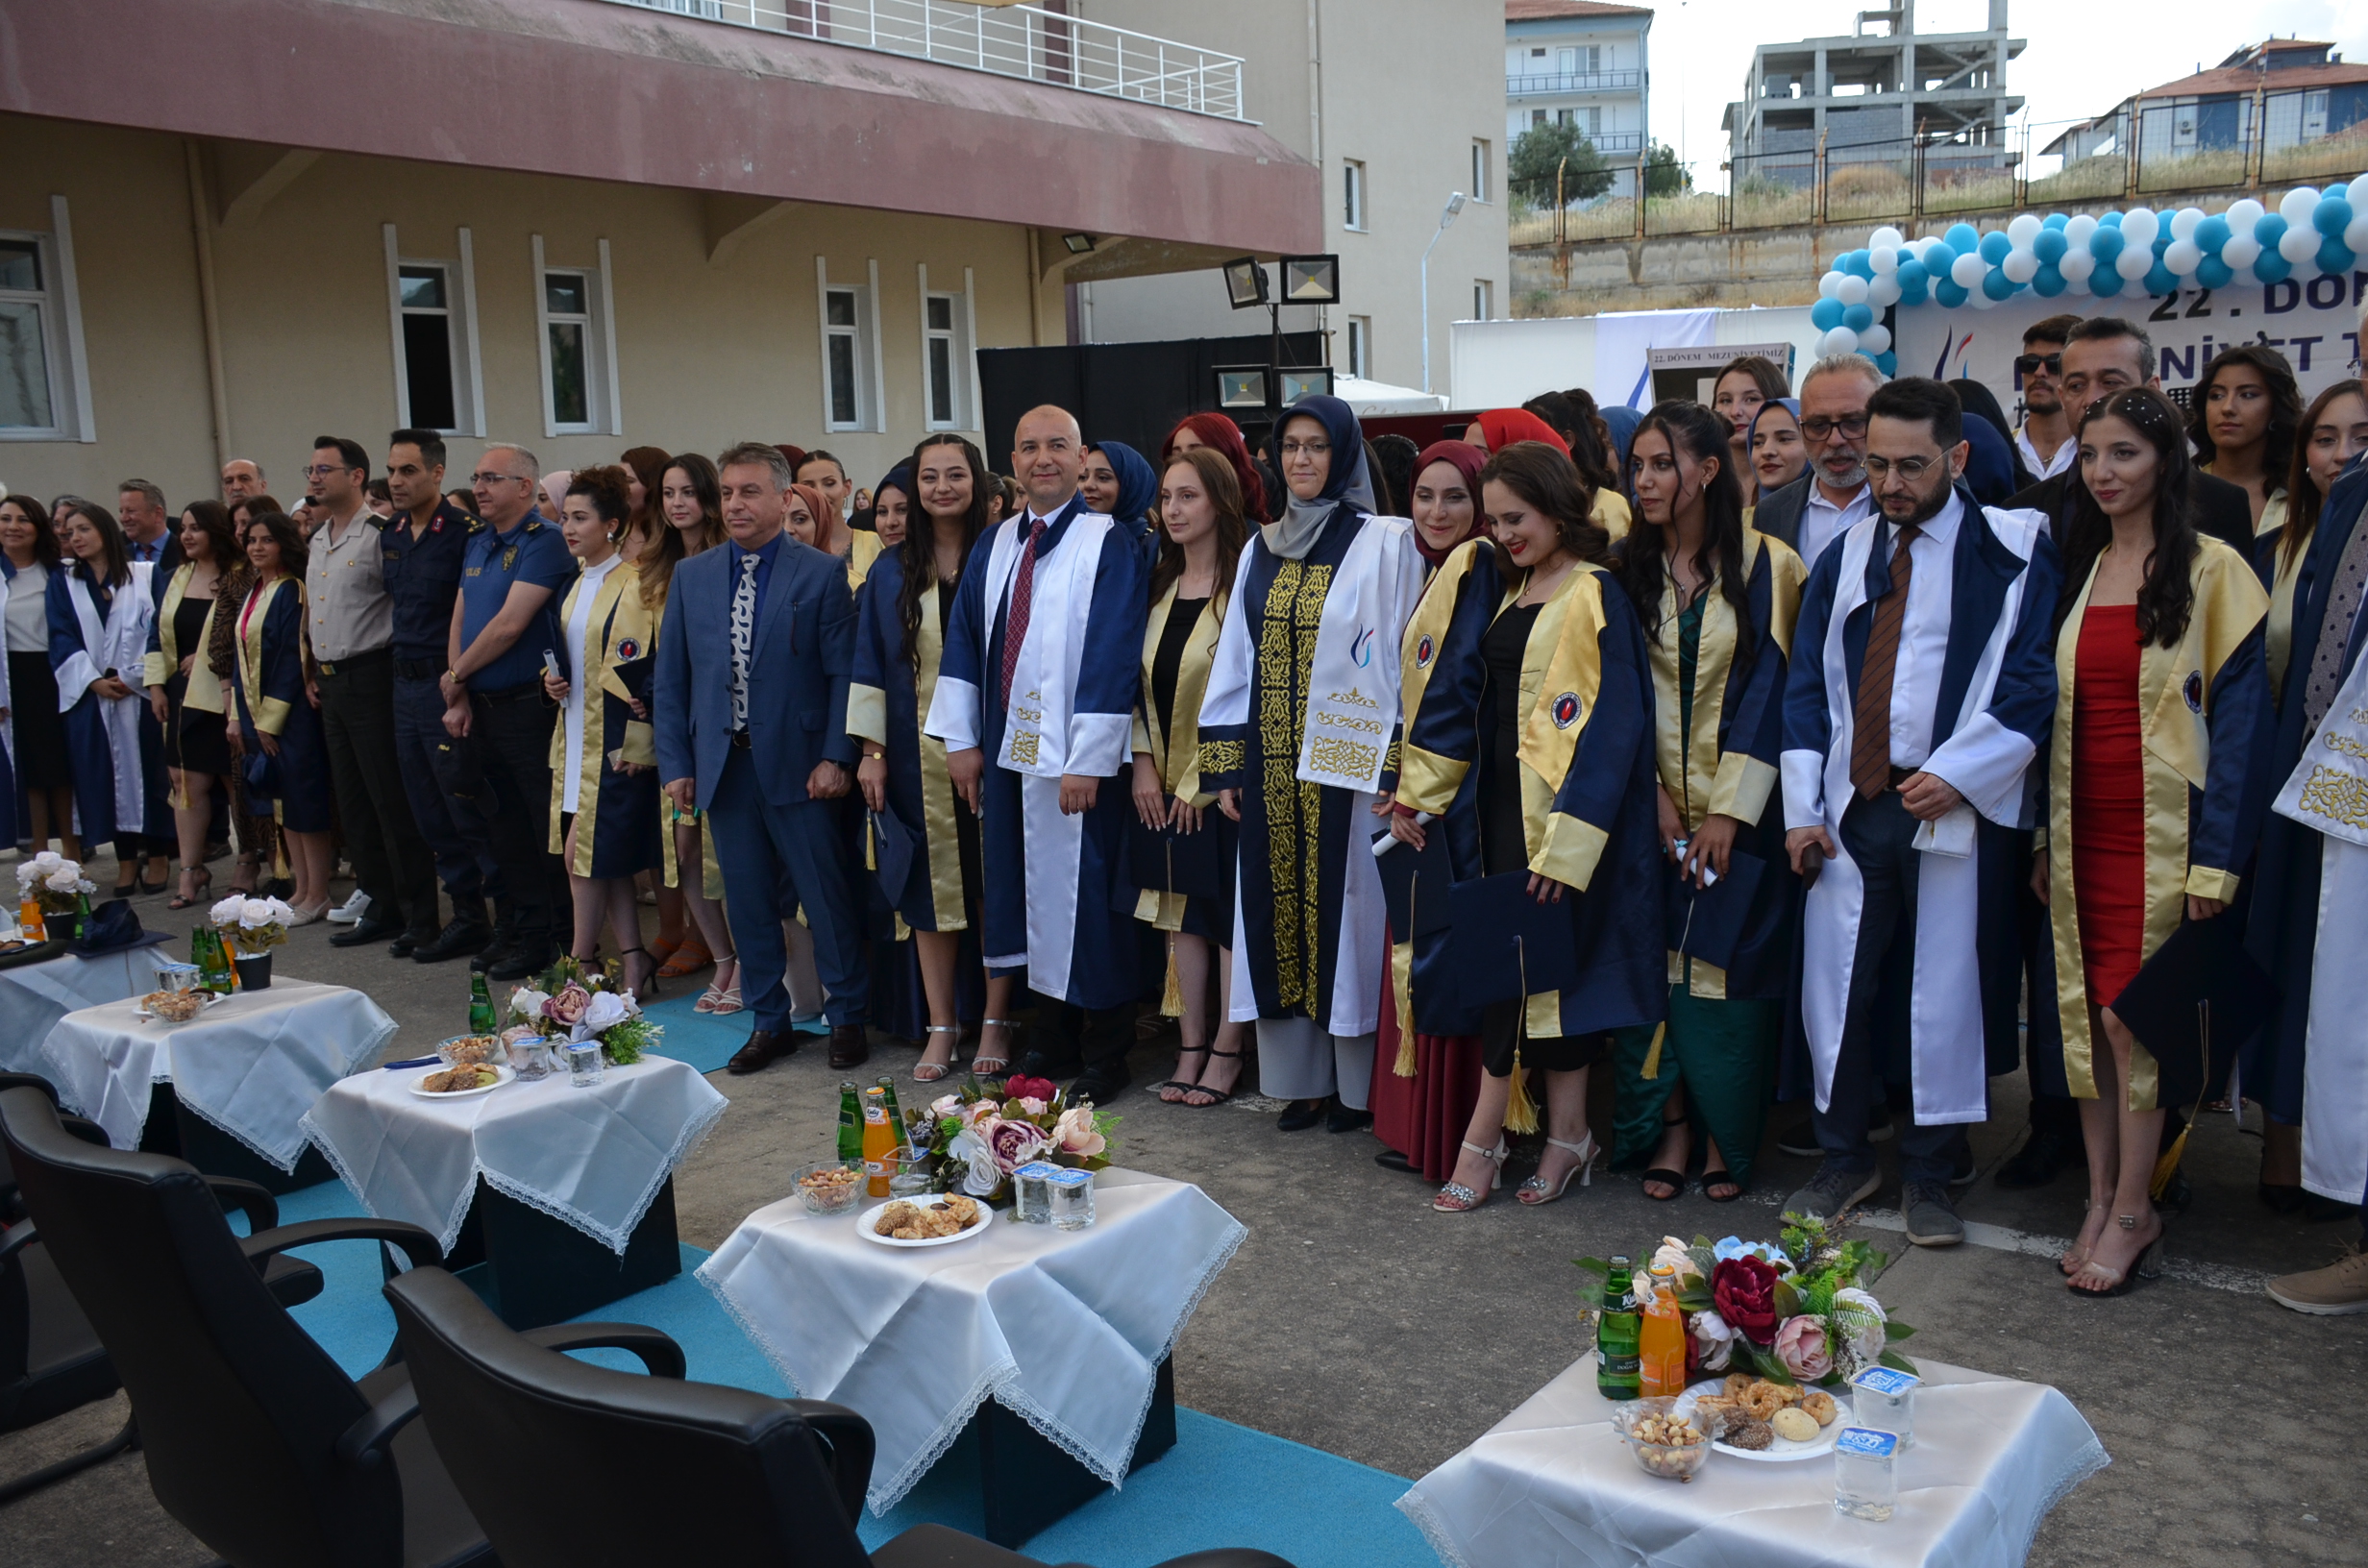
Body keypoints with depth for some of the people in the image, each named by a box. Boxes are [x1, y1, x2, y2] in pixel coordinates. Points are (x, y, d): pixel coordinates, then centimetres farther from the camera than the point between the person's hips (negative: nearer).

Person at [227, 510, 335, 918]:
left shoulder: (292, 592, -10)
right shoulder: (253, 593, 14)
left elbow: (293, 659, -15)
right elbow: (243, 656, 16)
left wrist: (271, 718, -16)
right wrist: (238, 716, 10)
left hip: (290, 712, -8)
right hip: (257, 712, 8)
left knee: (303, 800, -4)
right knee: (282, 801, 11)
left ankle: (317, 895, 2)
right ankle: (301, 889, 17)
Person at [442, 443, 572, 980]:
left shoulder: (543, 542, -12)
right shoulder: (478, 543, 14)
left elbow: (509, 625, -18)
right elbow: (460, 620, 12)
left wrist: (456, 677, -6)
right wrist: (459, 699, 1)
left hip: (529, 708, -8)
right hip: (482, 709, 8)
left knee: (547, 828, -2)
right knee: (507, 827, 15)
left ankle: (553, 939, 5)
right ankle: (519, 929, 24)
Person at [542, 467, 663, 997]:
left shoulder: (634, 585, -13)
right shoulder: (578, 584, 13)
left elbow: (640, 671, -15)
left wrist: (635, 746, -17)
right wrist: (553, 678, 5)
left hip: (613, 742, -8)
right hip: (577, 735, 8)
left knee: (585, 847, -6)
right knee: (606, 854, 8)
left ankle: (581, 960, 10)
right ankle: (635, 965, 14)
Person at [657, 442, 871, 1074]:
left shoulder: (822, 573, -2)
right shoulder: (691, 576, 9)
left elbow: (843, 673, -5)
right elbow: (671, 678, 10)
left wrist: (835, 757, -12)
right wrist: (675, 763, 5)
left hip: (797, 764, -4)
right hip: (724, 765, 4)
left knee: (828, 898, 2)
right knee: (747, 902, 10)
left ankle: (848, 1017, 17)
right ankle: (770, 1022, 23)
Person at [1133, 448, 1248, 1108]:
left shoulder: (1243, 584, -11)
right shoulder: (1160, 584, 10)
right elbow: (1139, 683, 13)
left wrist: (1201, 781, -13)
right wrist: (1143, 764, 2)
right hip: (1165, 783, 7)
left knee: (1231, 910, 1)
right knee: (1181, 907, 10)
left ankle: (1226, 1052, 11)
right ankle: (1191, 1048, 18)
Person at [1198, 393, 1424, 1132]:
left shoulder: (1384, 542, -4)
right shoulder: (1262, 549, 12)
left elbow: (1402, 657, -8)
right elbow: (1236, 659, 12)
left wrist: (1395, 766, -14)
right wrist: (1225, 763, 7)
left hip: (1346, 761, -5)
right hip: (1271, 763, 5)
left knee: (1344, 904, -1)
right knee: (1282, 908, 8)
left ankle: (1360, 1083, 11)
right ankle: (1301, 1075, 18)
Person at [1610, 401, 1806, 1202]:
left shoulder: (1767, 566, -3)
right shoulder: (1626, 568, 4)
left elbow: (1770, 689, -6)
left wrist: (1728, 810, -12)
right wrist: (1653, 797, -9)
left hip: (1740, 809, -2)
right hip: (1650, 809, 2)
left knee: (1731, 969, 1)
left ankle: (1727, 1138, 14)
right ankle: (1670, 1126, 12)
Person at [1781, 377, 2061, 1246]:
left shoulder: (2014, 552, -1)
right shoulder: (1845, 556, 11)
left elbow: (2031, 682, -6)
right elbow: (1807, 685, 11)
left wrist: (1957, 774, -16)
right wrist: (1801, 806, 3)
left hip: (1955, 811, -3)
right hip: (1849, 809, 4)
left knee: (1944, 992, 3)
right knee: (1835, 985, 7)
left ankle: (1928, 1177, 20)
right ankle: (1844, 1158, 25)